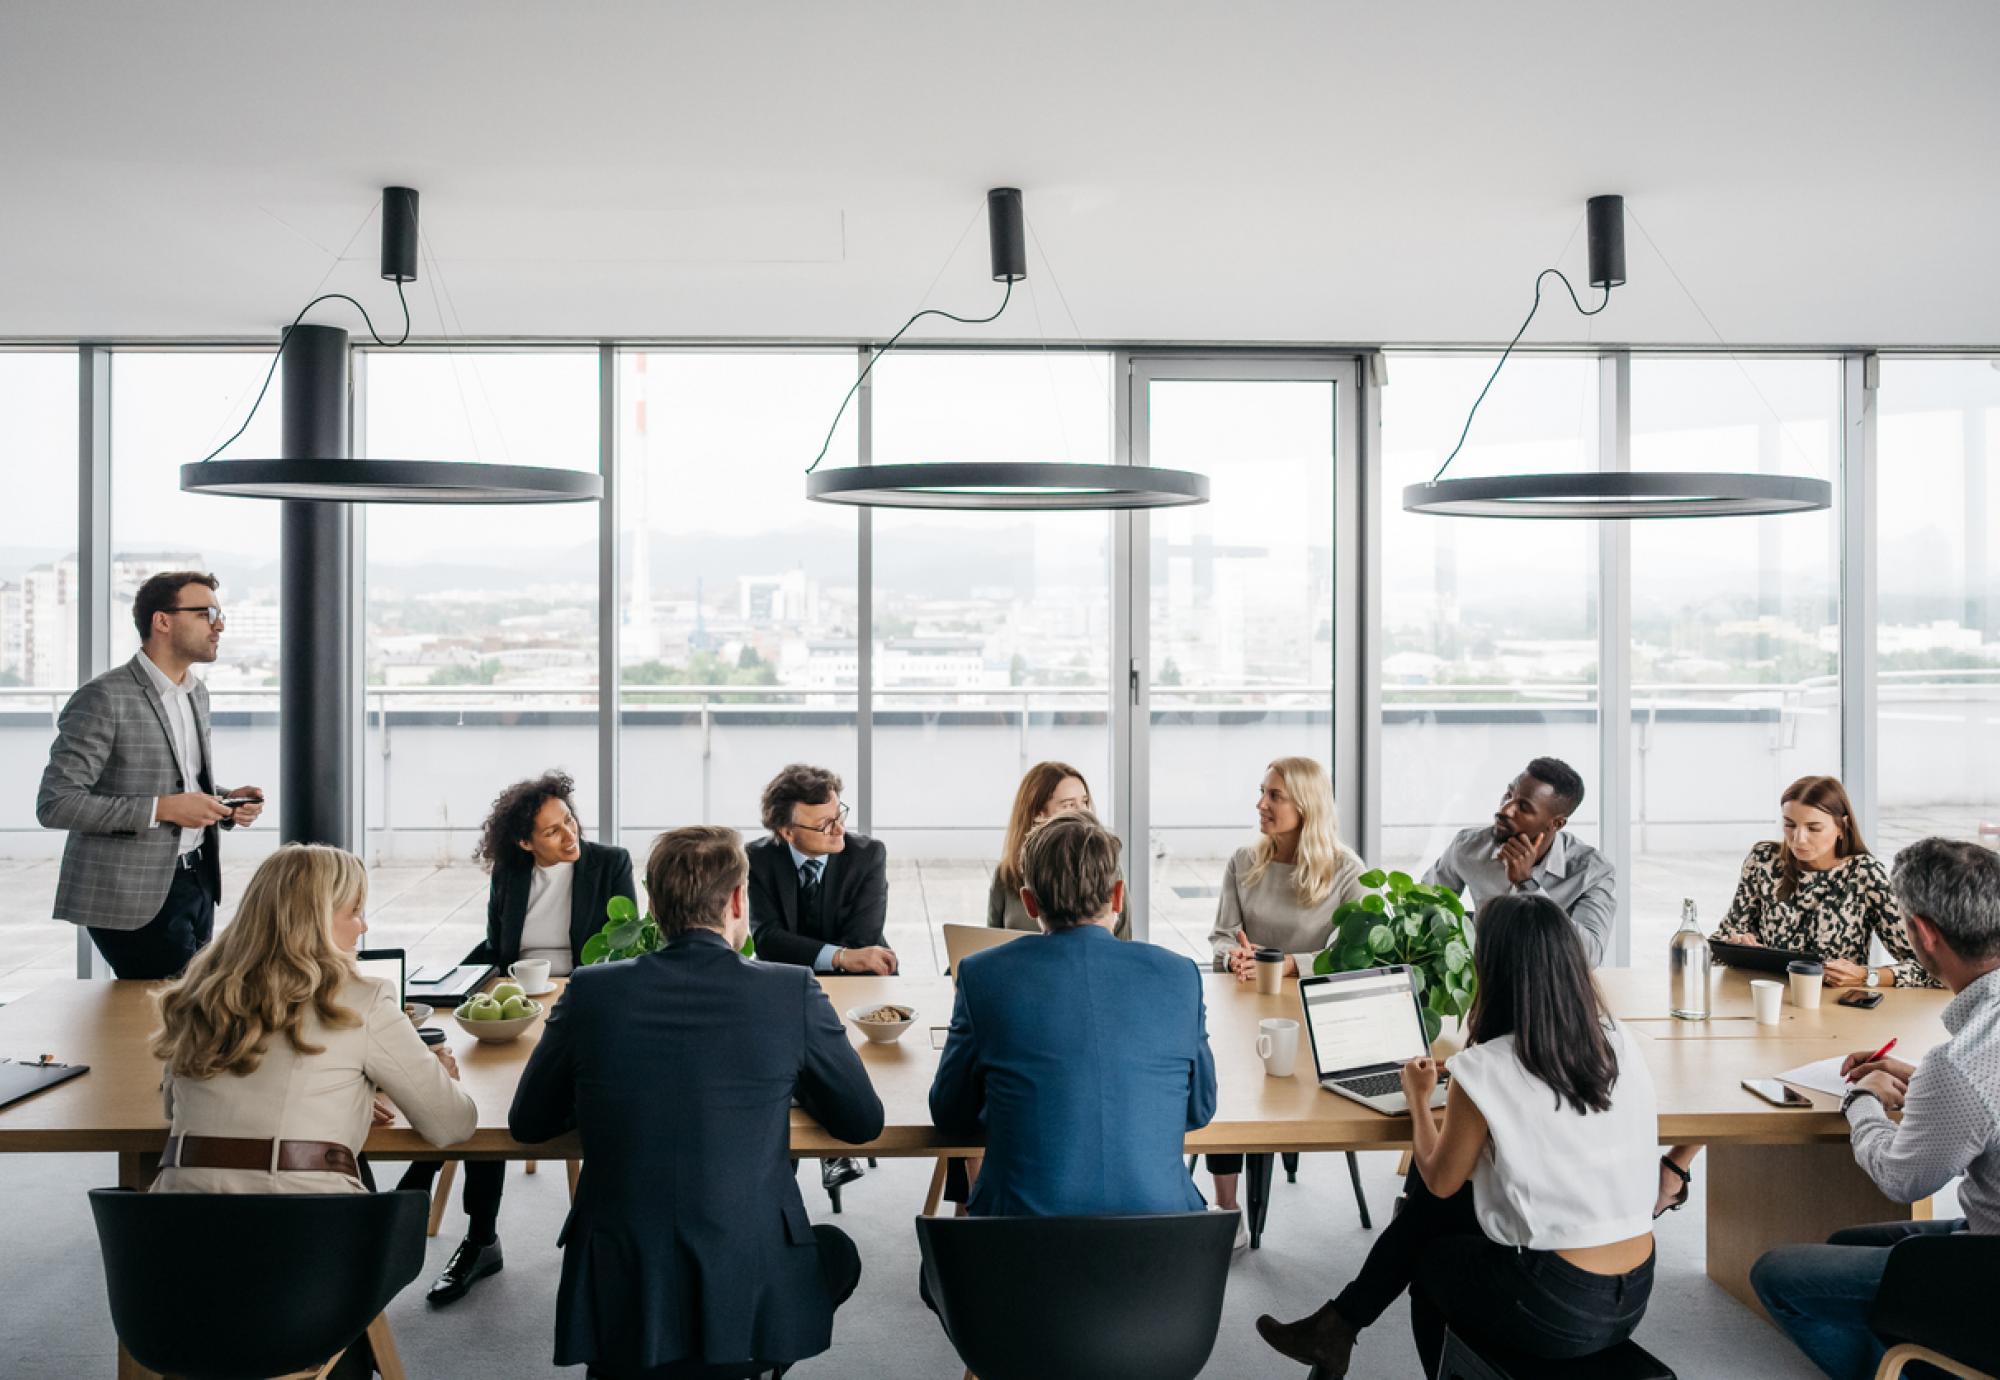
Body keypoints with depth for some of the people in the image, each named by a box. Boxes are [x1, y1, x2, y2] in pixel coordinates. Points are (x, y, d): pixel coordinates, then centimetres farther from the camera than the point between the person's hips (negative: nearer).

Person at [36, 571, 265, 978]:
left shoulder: (197, 693, 11)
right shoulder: (104, 698, -15)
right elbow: (55, 804, -18)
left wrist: (224, 801, 2)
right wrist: (162, 809, -23)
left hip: (197, 882, 8)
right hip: (136, 896, -8)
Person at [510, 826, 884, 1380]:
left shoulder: (591, 991, -6)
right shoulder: (793, 991, -10)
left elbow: (527, 1123, 8)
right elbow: (864, 1121, 3)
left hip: (615, 1314, 3)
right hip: (750, 1309, -2)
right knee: (837, 1250, 30)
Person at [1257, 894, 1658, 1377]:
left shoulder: (1485, 1070, -16)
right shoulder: (1623, 1043, 0)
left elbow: (1440, 1182, 1)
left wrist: (1418, 1100, 16)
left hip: (1557, 1313, -5)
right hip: (1633, 1297, 5)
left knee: (1428, 1255, 26)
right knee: (1429, 1207, 20)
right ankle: (1336, 1327, 31)